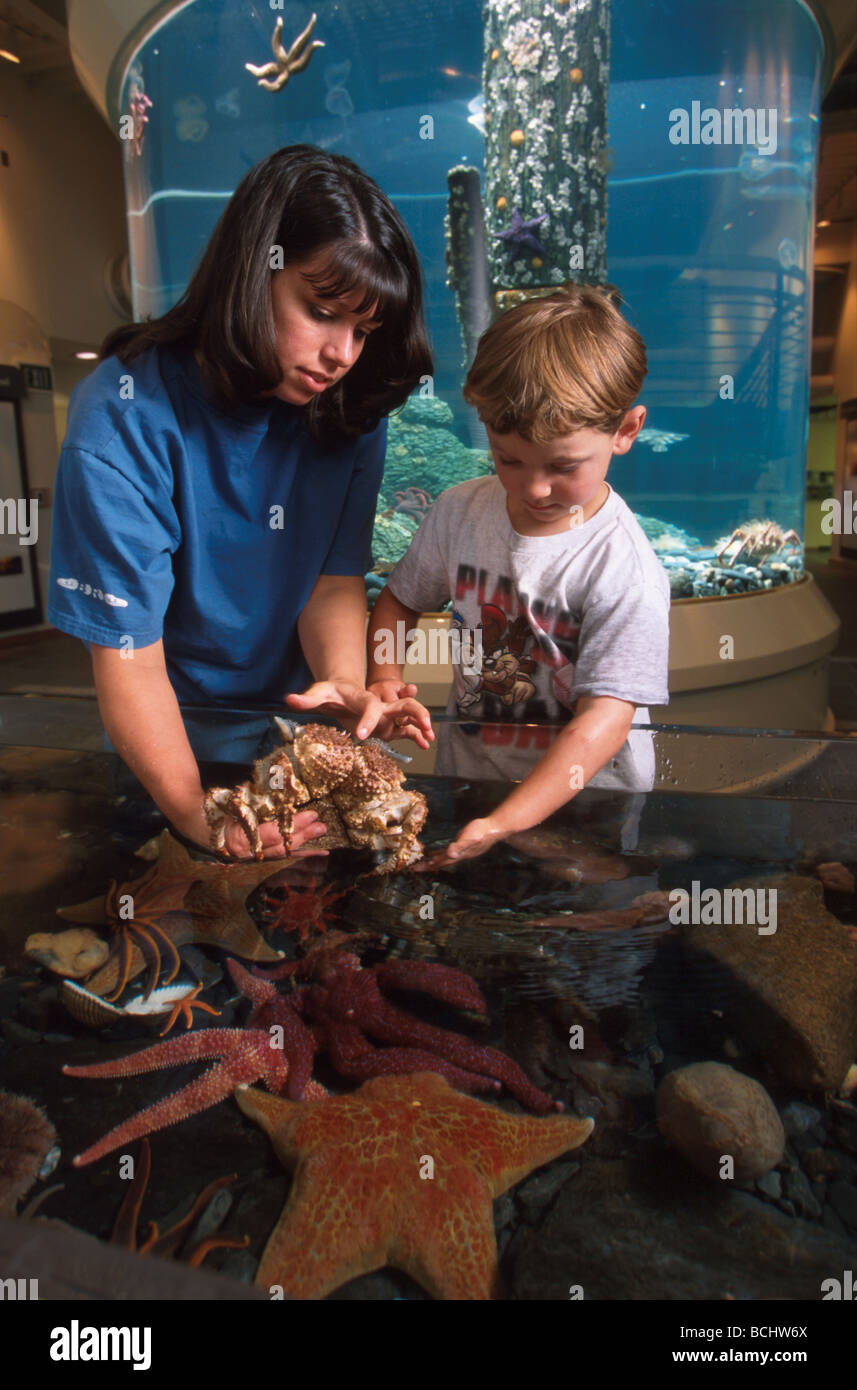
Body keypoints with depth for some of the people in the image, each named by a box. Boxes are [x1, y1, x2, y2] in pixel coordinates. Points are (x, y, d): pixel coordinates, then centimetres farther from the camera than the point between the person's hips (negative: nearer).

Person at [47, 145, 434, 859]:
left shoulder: (351, 407, -6)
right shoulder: (123, 421, -20)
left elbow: (336, 578, -6)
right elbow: (127, 650, -22)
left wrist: (346, 683, -28)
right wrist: (198, 817, -33)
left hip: (298, 721, 4)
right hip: (174, 742, -3)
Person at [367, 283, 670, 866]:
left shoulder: (626, 572, -18)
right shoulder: (460, 511, -1)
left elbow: (603, 721, -22)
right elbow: (401, 600, 15)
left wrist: (505, 825, -31)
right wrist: (384, 679, -4)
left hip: (581, 803, -3)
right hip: (465, 777, 3)